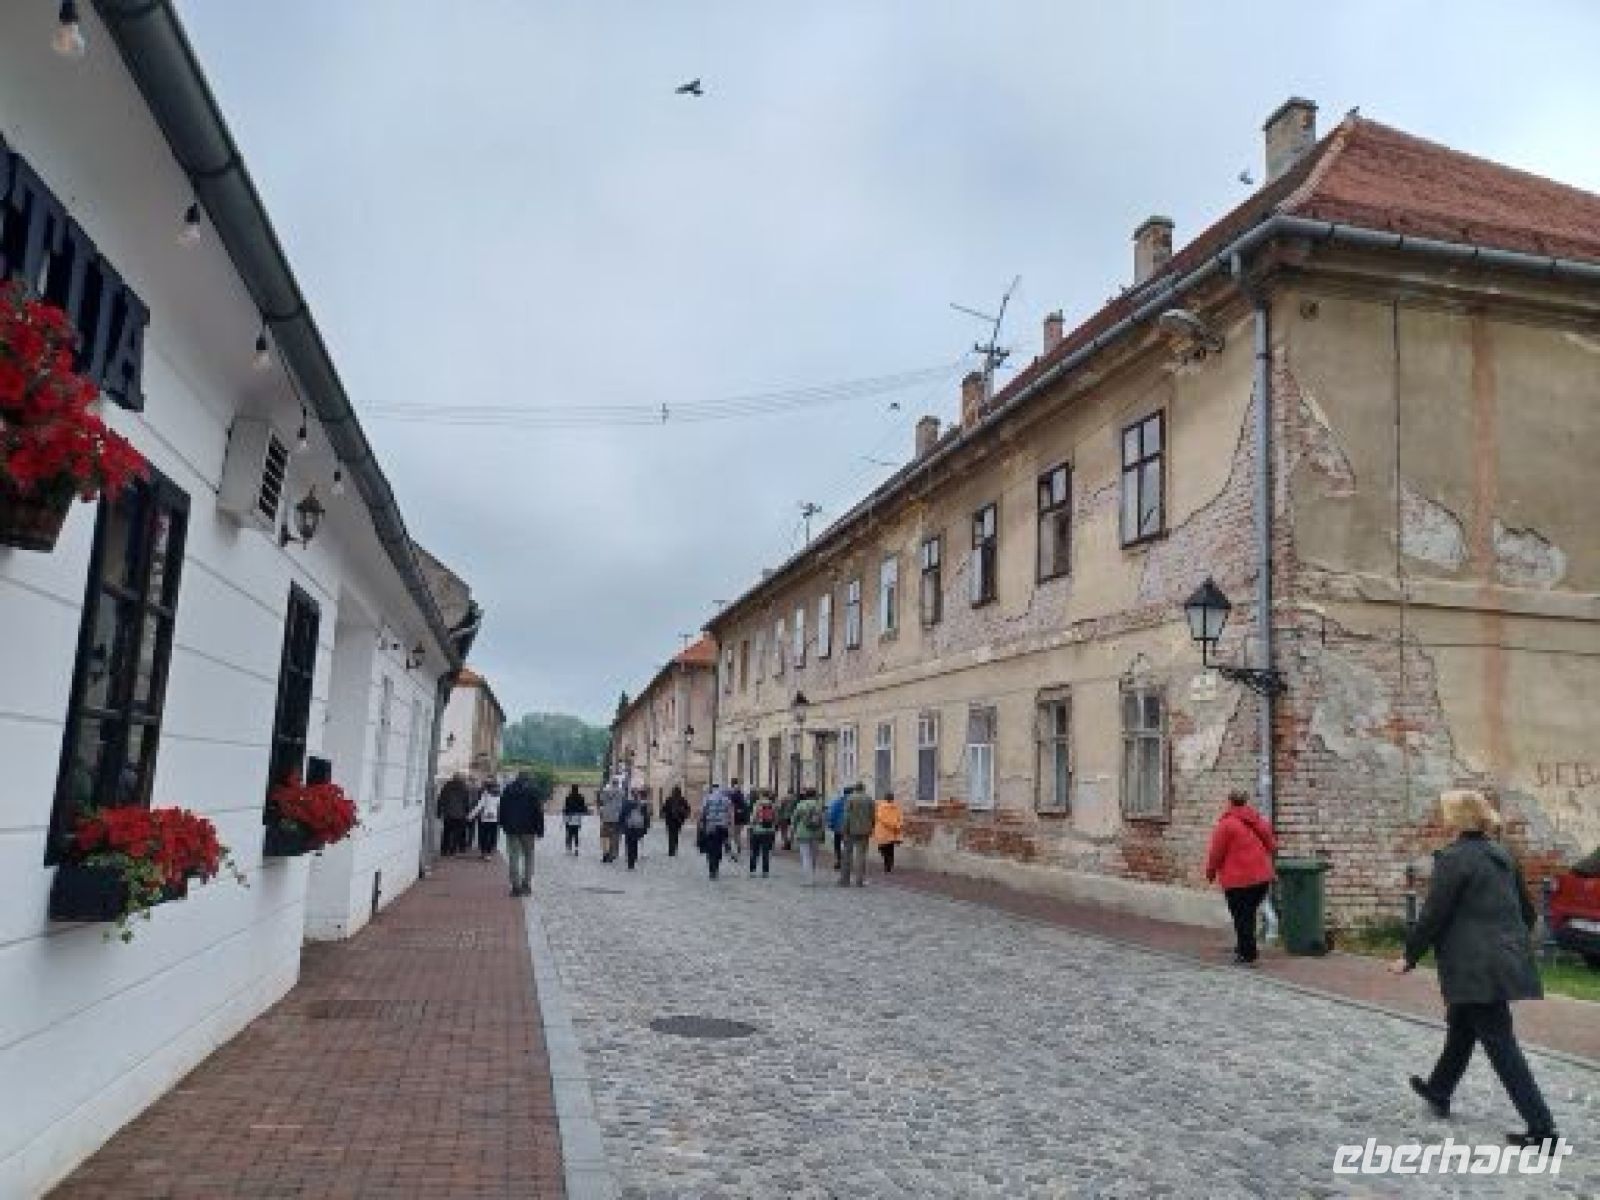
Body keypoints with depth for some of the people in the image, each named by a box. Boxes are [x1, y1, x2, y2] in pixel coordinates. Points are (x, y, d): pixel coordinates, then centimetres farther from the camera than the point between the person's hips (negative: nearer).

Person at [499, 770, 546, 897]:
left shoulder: (509, 789, 8)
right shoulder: (533, 789, -1)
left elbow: (502, 808, 11)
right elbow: (539, 811, -4)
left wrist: (503, 824, 17)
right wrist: (540, 829, 0)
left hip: (511, 828, 2)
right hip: (528, 829, -2)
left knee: (513, 856, 4)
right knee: (528, 855, 10)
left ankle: (515, 886, 0)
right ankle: (526, 883, 4)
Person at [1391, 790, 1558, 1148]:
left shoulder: (1453, 859, -16)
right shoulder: (1502, 856, 9)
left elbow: (1432, 916, -15)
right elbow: (1527, 912, 15)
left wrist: (1409, 958, -4)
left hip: (1476, 967, -9)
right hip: (1508, 959, 9)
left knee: (1501, 1045, -2)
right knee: (1460, 1027, 24)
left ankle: (1542, 1129, 0)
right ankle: (1439, 1091, 40)